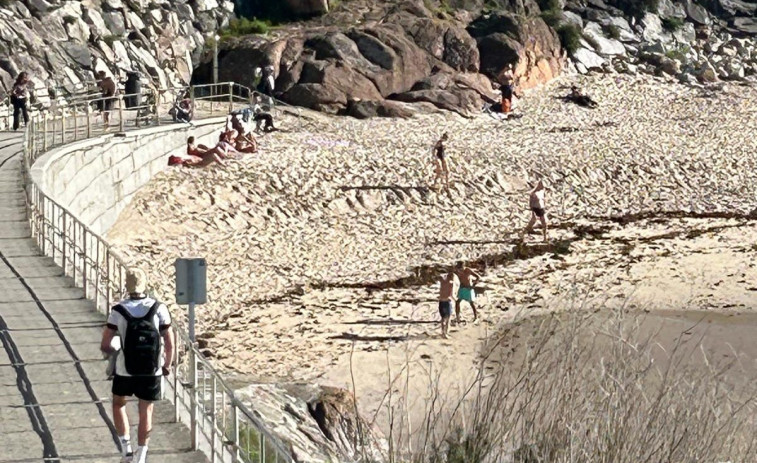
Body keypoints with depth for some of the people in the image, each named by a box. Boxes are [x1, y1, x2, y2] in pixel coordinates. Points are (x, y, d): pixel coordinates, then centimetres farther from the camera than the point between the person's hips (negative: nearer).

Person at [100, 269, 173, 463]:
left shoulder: (119, 311, -13)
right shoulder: (159, 309, -10)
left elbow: (104, 345, -11)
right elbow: (169, 344, -6)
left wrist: (114, 352, 12)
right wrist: (167, 365, 11)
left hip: (125, 370, 0)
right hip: (153, 371, 1)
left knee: (118, 403, 25)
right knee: (146, 412, 14)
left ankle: (126, 446, 20)